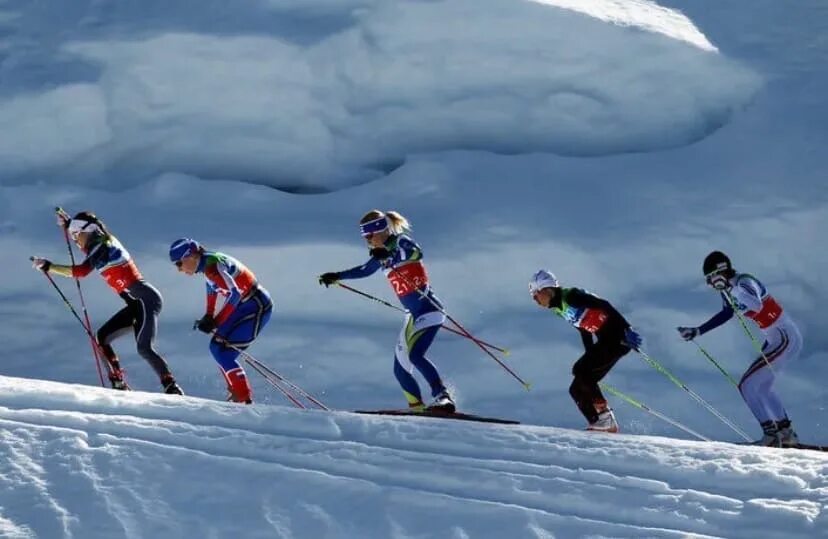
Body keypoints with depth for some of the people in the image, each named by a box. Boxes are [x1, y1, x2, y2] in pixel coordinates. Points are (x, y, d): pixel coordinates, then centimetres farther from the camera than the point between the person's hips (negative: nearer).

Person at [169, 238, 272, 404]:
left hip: (258, 307, -10)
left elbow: (234, 293, -31)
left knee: (224, 353, -13)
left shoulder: (212, 265, -24)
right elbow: (212, 284, 23)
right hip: (244, 306, 10)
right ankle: (237, 391, 14)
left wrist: (215, 322, -26)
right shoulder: (206, 262, 4)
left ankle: (245, 401, -11)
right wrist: (209, 315, 16)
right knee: (216, 346, 12)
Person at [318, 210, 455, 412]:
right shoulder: (383, 254, 14)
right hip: (414, 315, 10)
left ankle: (443, 398, -31)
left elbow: (416, 253, -34)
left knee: (415, 355, -27)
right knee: (401, 369, 5)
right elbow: (365, 270, 33)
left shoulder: (401, 242, -10)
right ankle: (417, 409, 9)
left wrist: (388, 254, -48)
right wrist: (336, 277, 34)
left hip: (428, 308, -9)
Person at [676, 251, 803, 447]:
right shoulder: (729, 289, 7)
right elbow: (726, 314, 26)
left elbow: (756, 305, -42)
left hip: (785, 339, -10)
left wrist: (727, 289, -47)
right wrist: (697, 332, 25)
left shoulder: (743, 283, -21)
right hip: (776, 340, 10)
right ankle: (787, 433, 26)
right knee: (762, 386, 22)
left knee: (747, 385, -9)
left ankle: (771, 433, -9)